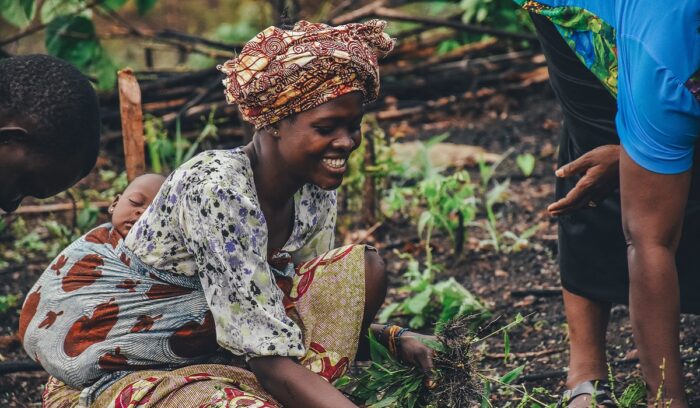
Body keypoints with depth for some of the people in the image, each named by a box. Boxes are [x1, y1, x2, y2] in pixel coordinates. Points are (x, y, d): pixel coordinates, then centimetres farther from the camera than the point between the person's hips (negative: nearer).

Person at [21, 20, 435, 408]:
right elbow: (272, 362, -30)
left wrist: (395, 338, -6)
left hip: (222, 353, 8)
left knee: (364, 267, -6)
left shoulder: (315, 193, -3)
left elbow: (321, 310, 11)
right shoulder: (213, 188, -27)